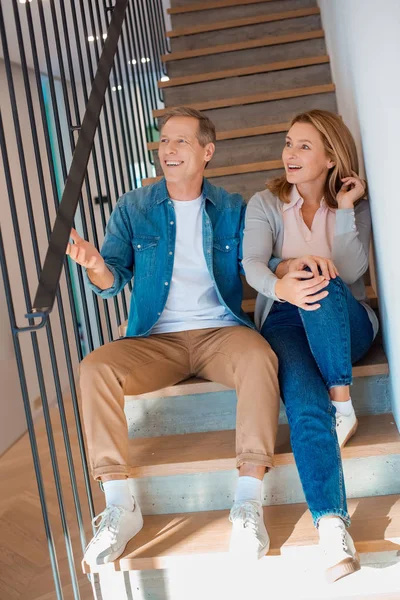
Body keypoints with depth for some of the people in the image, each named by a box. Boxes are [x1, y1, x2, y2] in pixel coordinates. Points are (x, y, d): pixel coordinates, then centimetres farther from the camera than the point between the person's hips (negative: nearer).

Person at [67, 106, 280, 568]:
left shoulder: (232, 210, 10)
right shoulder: (133, 208, 10)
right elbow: (114, 280, 1)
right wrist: (97, 268, -24)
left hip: (220, 331, -1)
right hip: (156, 339, 1)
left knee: (260, 357, -34)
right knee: (94, 368, -26)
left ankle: (248, 500, -29)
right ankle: (120, 507, -22)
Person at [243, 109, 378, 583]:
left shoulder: (354, 207, 12)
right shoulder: (266, 204, 10)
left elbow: (350, 272, -5)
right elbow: (252, 264, -11)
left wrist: (345, 210, -8)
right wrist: (280, 284, -33)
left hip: (345, 323, 1)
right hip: (285, 321, 0)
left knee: (321, 285, -37)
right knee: (305, 408, -31)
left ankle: (343, 404, -29)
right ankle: (332, 526, -38)